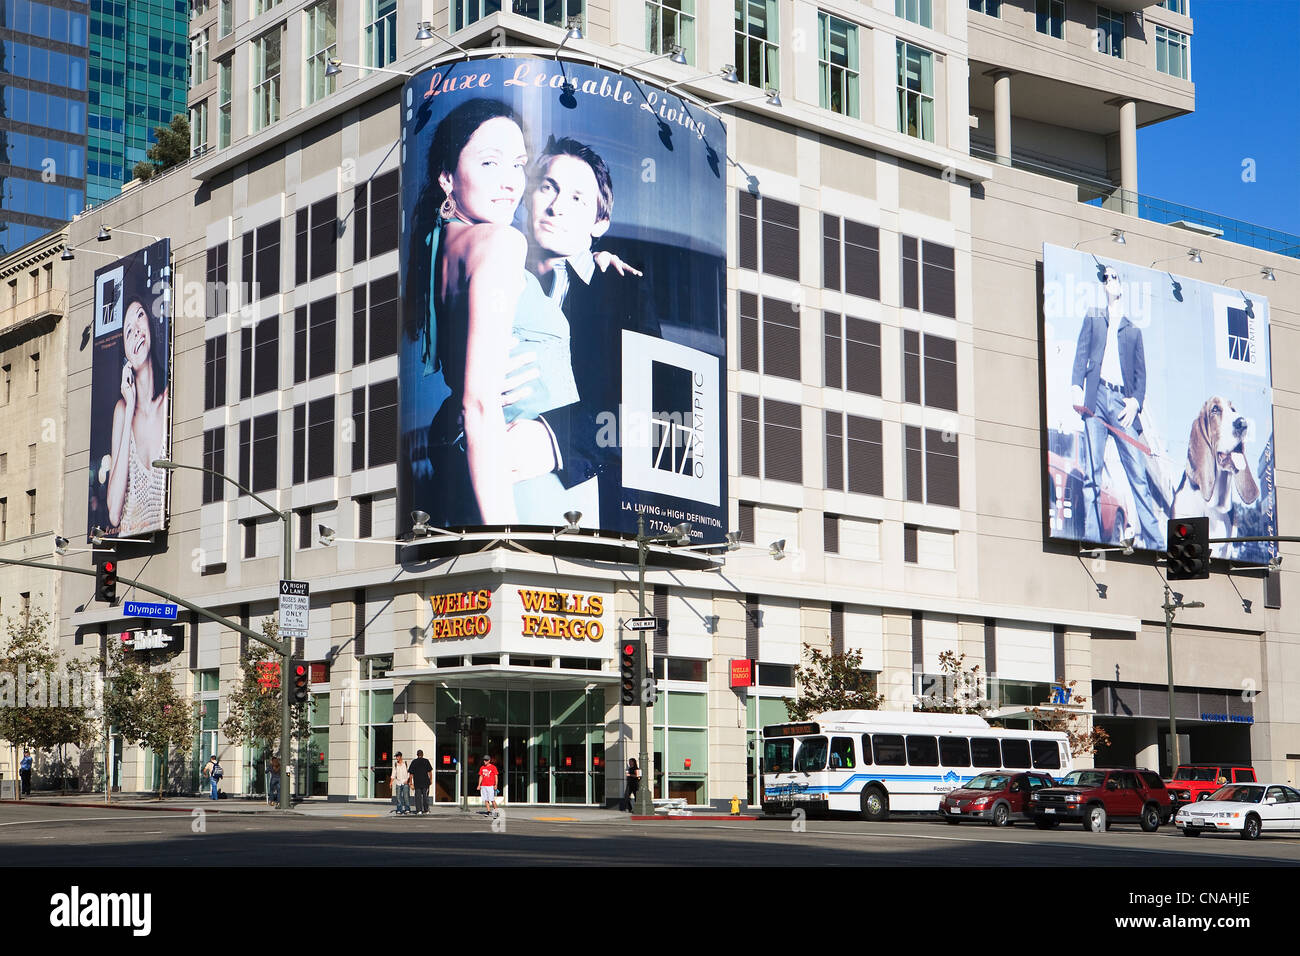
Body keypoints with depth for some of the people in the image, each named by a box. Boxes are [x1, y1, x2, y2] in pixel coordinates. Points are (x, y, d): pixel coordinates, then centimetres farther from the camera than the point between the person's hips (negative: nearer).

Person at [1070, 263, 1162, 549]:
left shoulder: (1133, 330, 22)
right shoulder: (1093, 318, 19)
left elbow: (1141, 372, 16)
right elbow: (1081, 355, 9)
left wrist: (1136, 400, -3)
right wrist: (1076, 388, -8)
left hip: (1123, 403, 1)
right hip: (1096, 399, -1)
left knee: (1138, 474, -6)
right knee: (1092, 472, -8)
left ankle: (1154, 541, -8)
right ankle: (1091, 537, -9)